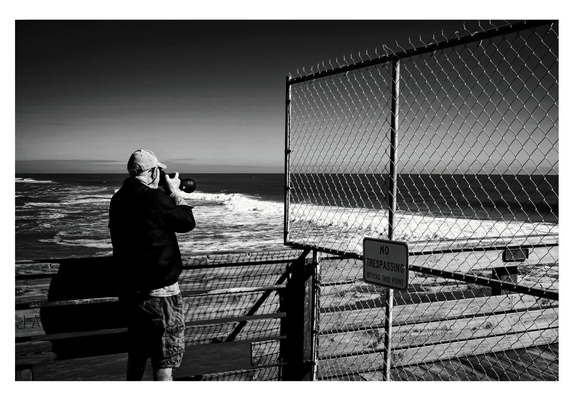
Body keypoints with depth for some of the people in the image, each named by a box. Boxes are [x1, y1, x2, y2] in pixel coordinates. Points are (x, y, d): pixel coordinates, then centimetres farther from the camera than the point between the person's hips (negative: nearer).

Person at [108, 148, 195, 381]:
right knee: (166, 354, 2)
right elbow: (188, 222, -8)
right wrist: (175, 193, 4)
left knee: (138, 348, 24)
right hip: (158, 290, -8)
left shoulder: (119, 199, 5)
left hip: (129, 288, 8)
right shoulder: (154, 198, -20)